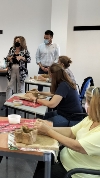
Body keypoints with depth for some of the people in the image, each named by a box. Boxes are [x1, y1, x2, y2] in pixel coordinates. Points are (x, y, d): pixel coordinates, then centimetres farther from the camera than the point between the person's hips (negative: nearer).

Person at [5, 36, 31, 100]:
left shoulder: (25, 50, -3)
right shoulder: (12, 49, 8)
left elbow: (29, 59, -7)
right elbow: (7, 58, 14)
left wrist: (21, 57, -19)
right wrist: (9, 58, -8)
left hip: (21, 71, -3)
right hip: (12, 70, 4)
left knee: (20, 88, 8)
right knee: (9, 86, 5)